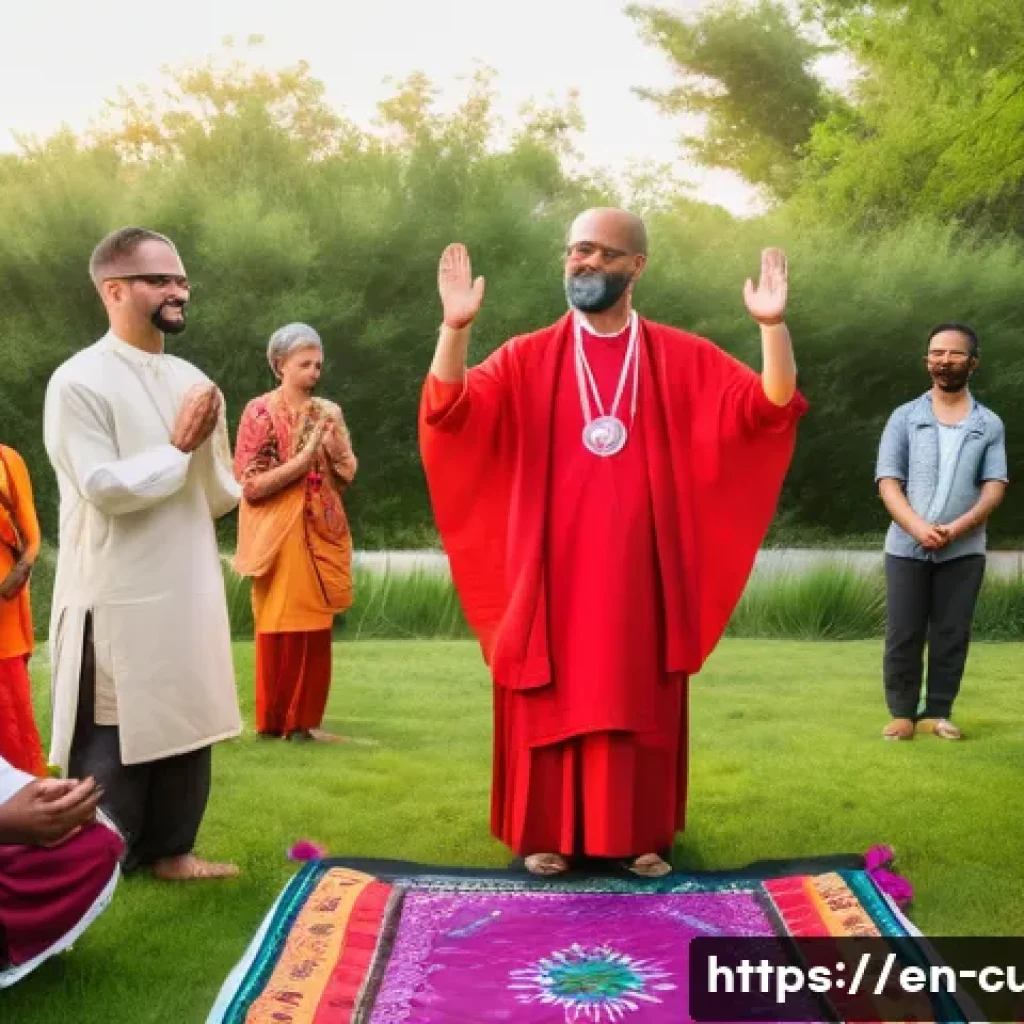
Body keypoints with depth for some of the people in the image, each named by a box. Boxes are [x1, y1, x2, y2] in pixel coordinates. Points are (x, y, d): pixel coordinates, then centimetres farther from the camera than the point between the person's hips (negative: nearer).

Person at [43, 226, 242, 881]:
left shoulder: (193, 381, 8)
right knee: (111, 739, 2)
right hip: (118, 600, -6)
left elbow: (223, 495, 11)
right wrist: (178, 448, -12)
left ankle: (170, 849, 27)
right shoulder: (80, 381, -11)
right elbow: (104, 485, -19)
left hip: (189, 593, 7)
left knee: (185, 726, 13)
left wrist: (206, 440, -7)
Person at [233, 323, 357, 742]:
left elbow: (347, 476, 12)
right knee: (281, 627, -1)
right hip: (281, 536, -5)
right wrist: (304, 458, -17)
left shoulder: (328, 413, 10)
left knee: (315, 628, 5)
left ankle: (304, 719, 13)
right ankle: (275, 720, 9)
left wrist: (334, 448, -7)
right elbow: (251, 485, -12)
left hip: (322, 534, 5)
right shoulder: (260, 412, -6)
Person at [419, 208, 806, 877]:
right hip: (555, 574, 0)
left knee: (643, 705, 7)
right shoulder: (527, 359, 2)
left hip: (642, 573, 1)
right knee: (553, 704, 5)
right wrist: (456, 326, -28)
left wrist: (772, 325, -23)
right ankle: (548, 836, 18)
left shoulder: (683, 359, 4)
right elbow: (448, 412, -13)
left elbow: (772, 409, -8)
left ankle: (643, 836, 20)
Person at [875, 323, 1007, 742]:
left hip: (964, 549, 0)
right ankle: (902, 713, 9)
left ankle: (937, 713, 11)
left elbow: (995, 487, 0)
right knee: (903, 635, 1)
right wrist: (918, 527, -18)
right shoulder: (905, 417, 5)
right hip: (907, 546, 0)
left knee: (951, 635, 3)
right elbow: (888, 483, -2)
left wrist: (958, 527, -17)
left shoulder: (990, 424, 7)